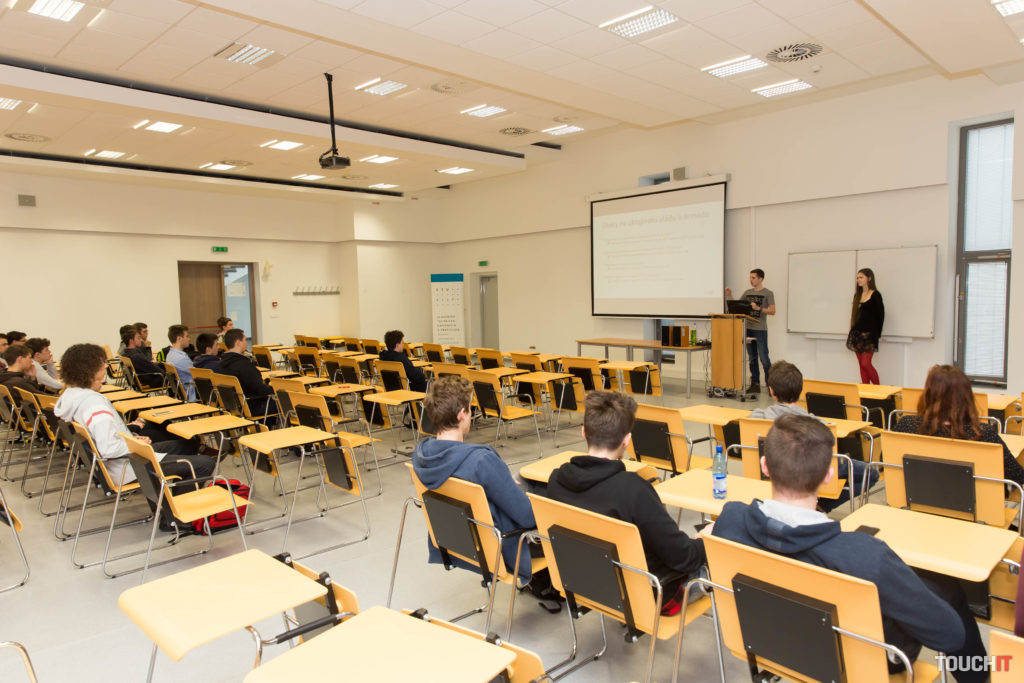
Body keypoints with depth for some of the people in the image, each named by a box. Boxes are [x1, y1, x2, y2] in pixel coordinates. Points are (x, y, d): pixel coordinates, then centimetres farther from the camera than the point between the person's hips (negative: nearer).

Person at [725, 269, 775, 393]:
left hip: (760, 330, -5)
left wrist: (759, 309, -20)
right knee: (752, 358, 10)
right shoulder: (747, 292, 13)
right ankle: (755, 384, 16)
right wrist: (729, 296, 2)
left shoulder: (768, 293, -2)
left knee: (764, 358, -8)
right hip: (748, 328, 6)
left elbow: (772, 311, -8)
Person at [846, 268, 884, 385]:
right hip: (857, 333, 6)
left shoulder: (875, 295, -5)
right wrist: (852, 331, 9)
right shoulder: (858, 294, 13)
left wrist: (877, 334, -7)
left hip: (869, 334, -6)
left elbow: (880, 315, -6)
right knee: (861, 365, 6)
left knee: (866, 364, -9)